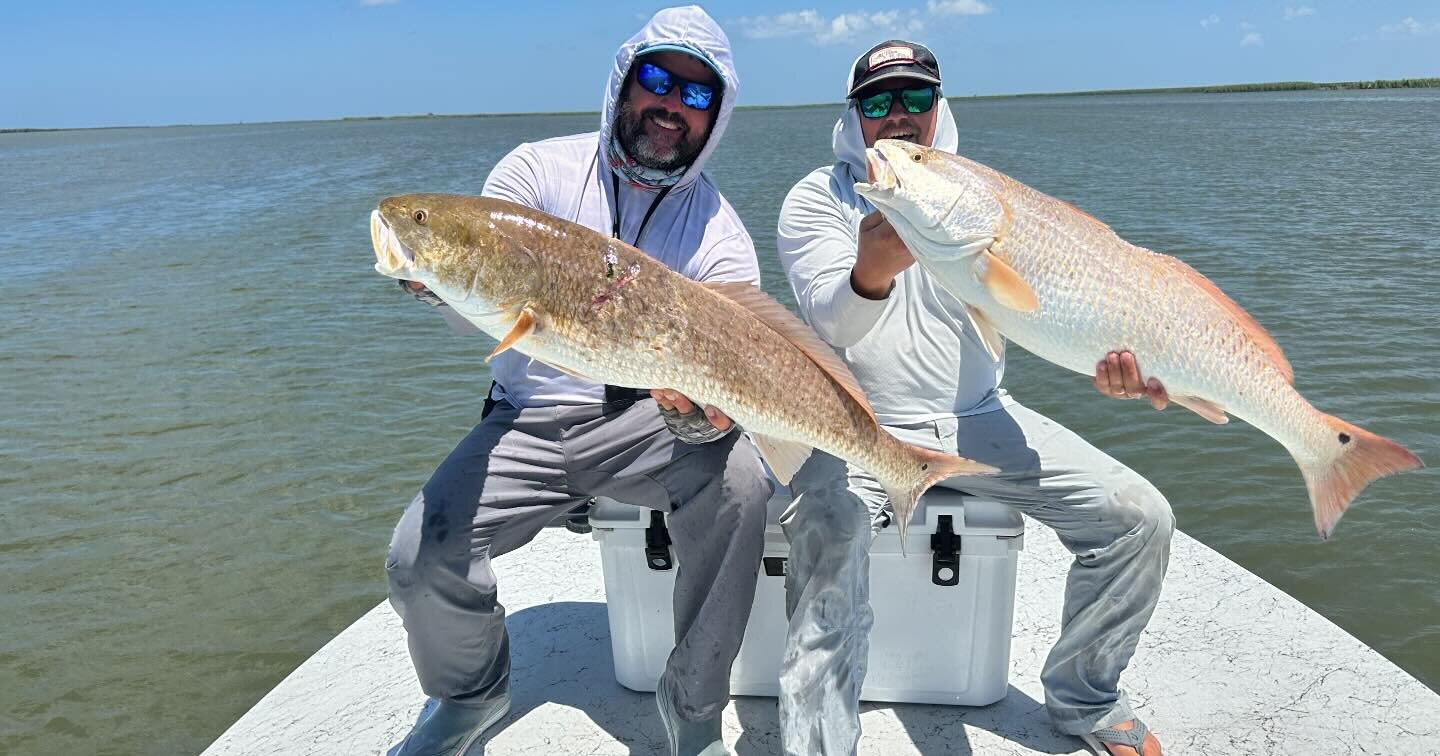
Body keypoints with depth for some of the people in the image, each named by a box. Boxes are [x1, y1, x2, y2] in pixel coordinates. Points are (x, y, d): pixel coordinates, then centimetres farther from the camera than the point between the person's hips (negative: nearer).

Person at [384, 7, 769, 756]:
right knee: (418, 559, -17)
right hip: (527, 422, 1)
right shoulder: (539, 169, -1)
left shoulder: (719, 234, -2)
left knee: (737, 480, -29)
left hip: (642, 418, 0)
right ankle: (471, 695, 19)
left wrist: (700, 409, -36)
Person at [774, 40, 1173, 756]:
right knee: (827, 533, -34)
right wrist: (871, 274, -44)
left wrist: (1104, 352, -31)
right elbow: (830, 323, -20)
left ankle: (1082, 698, 16)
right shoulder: (817, 198, -3)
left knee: (1140, 518, -7)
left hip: (977, 420, 4)